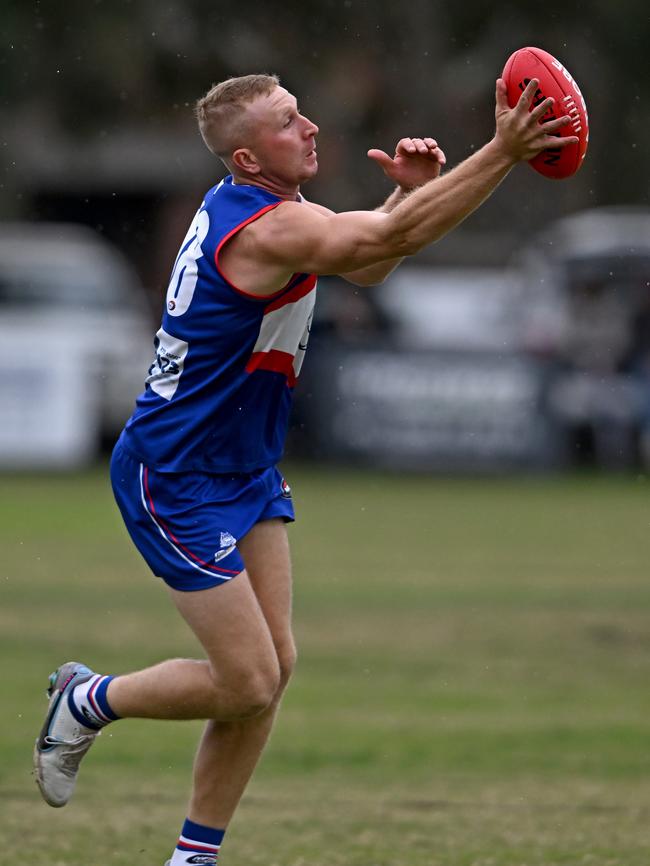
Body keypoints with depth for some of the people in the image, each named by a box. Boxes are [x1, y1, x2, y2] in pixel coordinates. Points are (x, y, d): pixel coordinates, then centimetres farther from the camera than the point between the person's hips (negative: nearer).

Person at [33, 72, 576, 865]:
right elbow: (391, 238, -34)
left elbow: (363, 263, 17)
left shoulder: (242, 203, 5)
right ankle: (88, 702, 17)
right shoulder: (266, 229, -25)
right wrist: (503, 151, -37)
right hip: (176, 480, -10)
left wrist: (406, 189, -2)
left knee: (272, 668, 5)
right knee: (246, 683, -7)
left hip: (244, 471, 10)